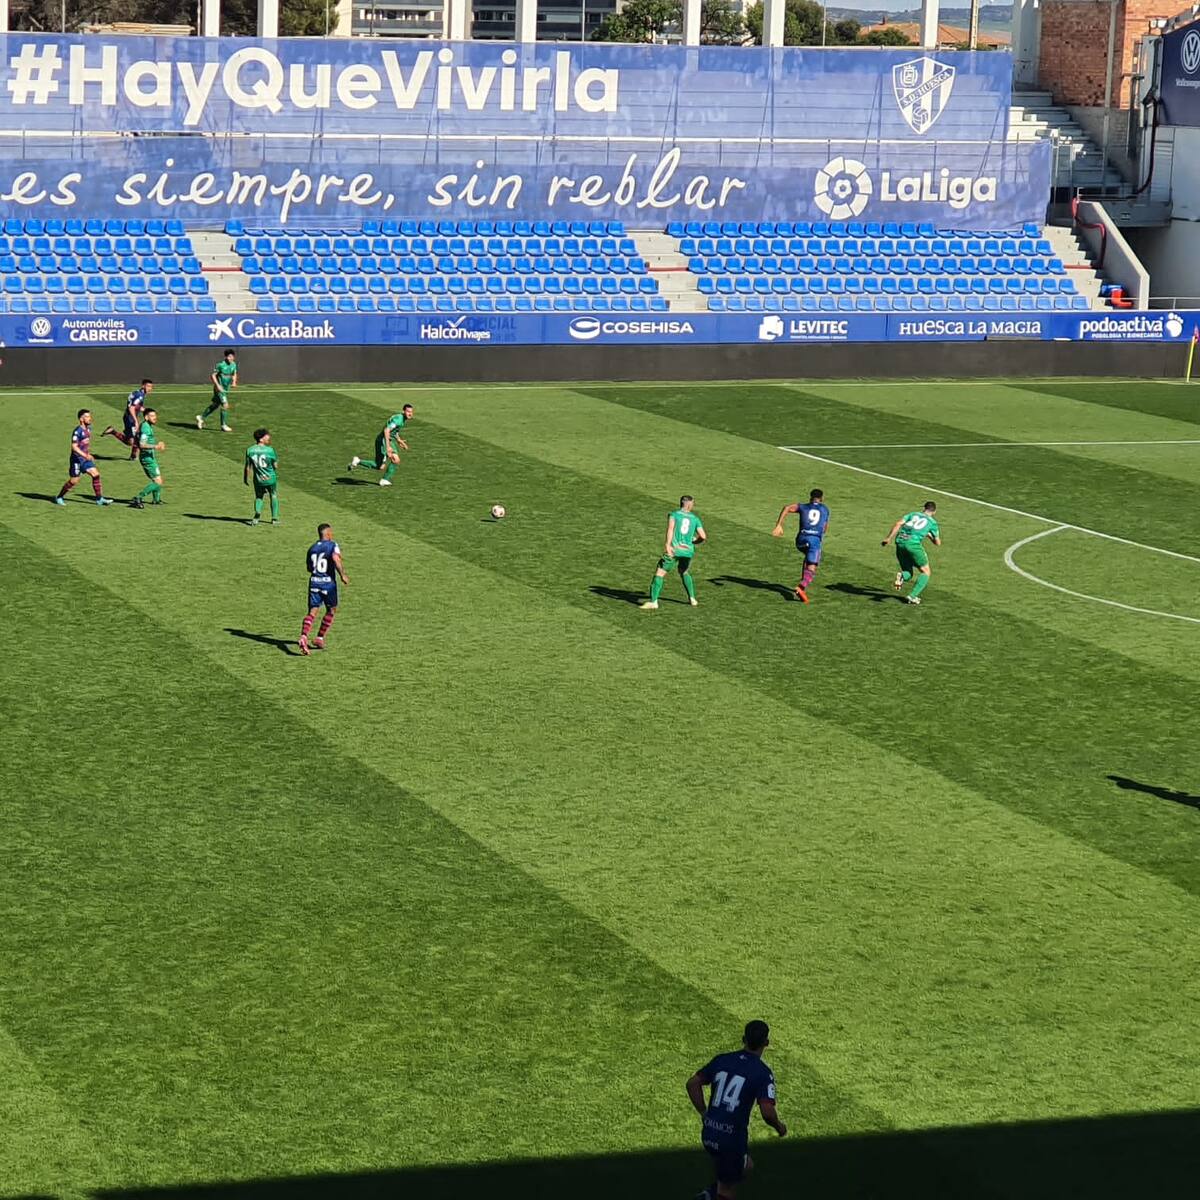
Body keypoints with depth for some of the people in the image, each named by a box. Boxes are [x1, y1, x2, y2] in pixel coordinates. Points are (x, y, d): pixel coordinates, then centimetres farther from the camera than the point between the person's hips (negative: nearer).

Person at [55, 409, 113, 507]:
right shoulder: (77, 431, -19)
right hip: (77, 459, -8)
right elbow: (74, 447, -25)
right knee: (74, 481, 0)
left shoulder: (88, 429, 7)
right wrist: (85, 455, -33)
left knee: (96, 474, -3)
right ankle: (59, 497, 18)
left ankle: (99, 499, 0)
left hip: (85, 458, 8)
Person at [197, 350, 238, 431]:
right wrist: (217, 385, -22)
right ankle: (223, 425, -4)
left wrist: (234, 382, 0)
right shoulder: (220, 365, -18)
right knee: (225, 405, -13)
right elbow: (213, 375, -13)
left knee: (215, 405, 16)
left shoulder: (233, 365, 3)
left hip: (226, 388, 8)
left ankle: (201, 417, 32)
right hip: (219, 388, -8)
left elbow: (234, 374, 19)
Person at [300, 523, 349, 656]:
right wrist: (342, 575, -18)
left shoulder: (312, 548, 14)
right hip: (328, 582, -4)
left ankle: (304, 636, -24)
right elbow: (335, 558, -23)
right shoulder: (333, 545, -4)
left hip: (314, 581, 4)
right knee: (331, 610, 17)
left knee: (312, 611, -1)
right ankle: (320, 638, 18)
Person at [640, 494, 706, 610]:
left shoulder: (674, 514, 4)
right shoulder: (695, 518, 11)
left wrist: (667, 544, -24)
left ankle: (653, 601, -11)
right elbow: (703, 537, 7)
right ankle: (692, 598, 29)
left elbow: (671, 527, -15)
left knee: (659, 573, 0)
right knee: (684, 572, 31)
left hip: (674, 549, -4)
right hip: (688, 551, 4)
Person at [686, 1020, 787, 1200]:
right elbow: (767, 1112, -19)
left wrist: (704, 1113, 15)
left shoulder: (721, 1060, 4)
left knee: (746, 1167, 27)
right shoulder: (763, 1073, -12)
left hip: (709, 1133, 6)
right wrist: (779, 1127, 1)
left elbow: (693, 1084, 7)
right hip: (733, 1138, -6)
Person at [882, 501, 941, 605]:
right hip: (914, 544, -4)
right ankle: (913, 596, -7)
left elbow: (898, 524, 6)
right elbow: (938, 542, 22)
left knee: (908, 572, 20)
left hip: (900, 542, 4)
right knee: (925, 572, 11)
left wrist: (888, 538, 4)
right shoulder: (932, 522, 16)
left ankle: (901, 576, -17)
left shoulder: (912, 514, 22)